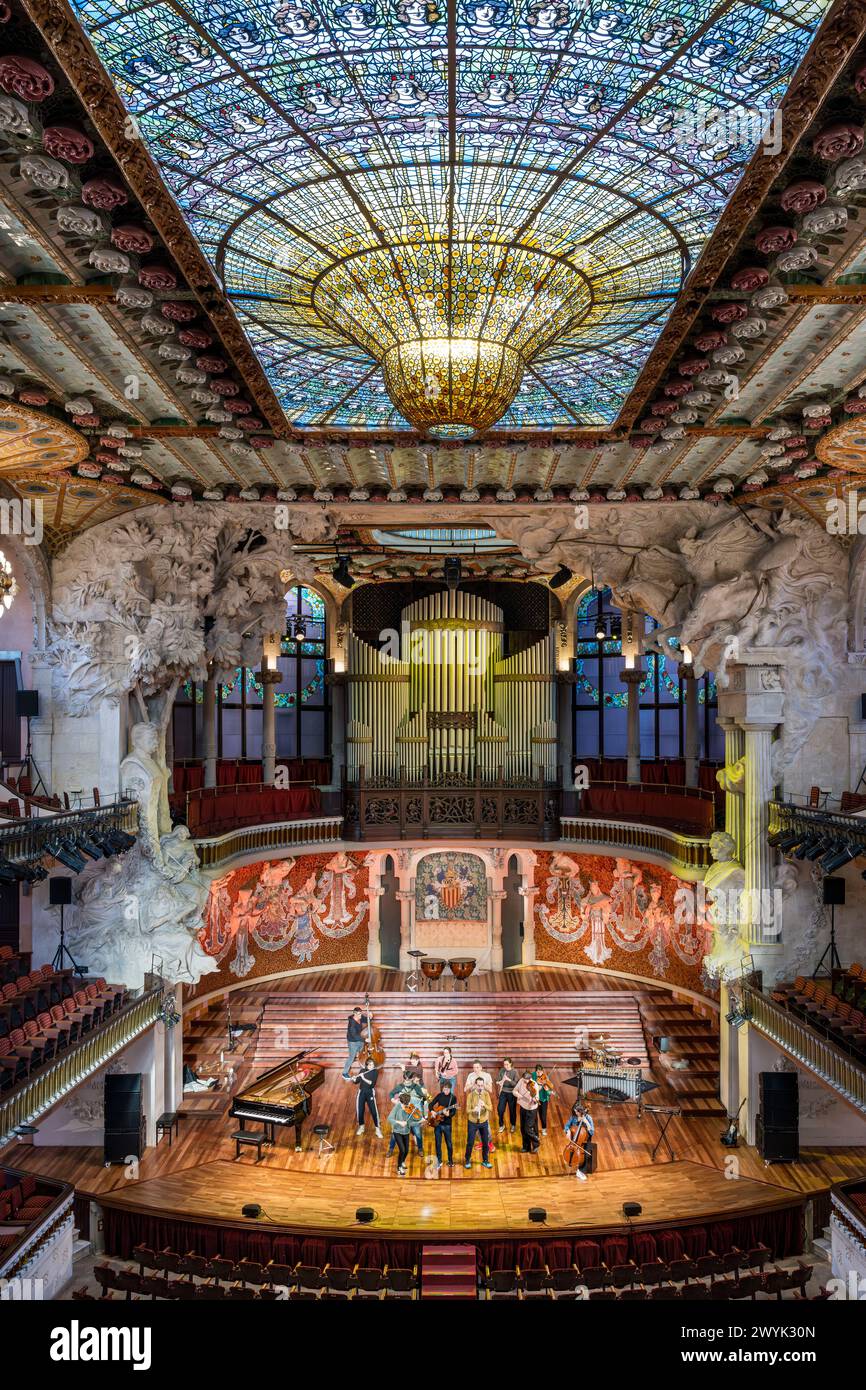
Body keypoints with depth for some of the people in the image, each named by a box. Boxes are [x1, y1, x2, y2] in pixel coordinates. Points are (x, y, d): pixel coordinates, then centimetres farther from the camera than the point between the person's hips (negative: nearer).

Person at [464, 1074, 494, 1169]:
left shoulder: (486, 1094, -7)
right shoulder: (470, 1095, -14)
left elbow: (491, 1108, -12)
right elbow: (467, 1110, -17)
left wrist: (484, 1105, -32)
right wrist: (474, 1109, -38)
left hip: (484, 1122, 2)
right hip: (472, 1122, -2)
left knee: (485, 1143, 10)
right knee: (470, 1143, 5)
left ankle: (485, 1161, 28)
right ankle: (467, 1161, 24)